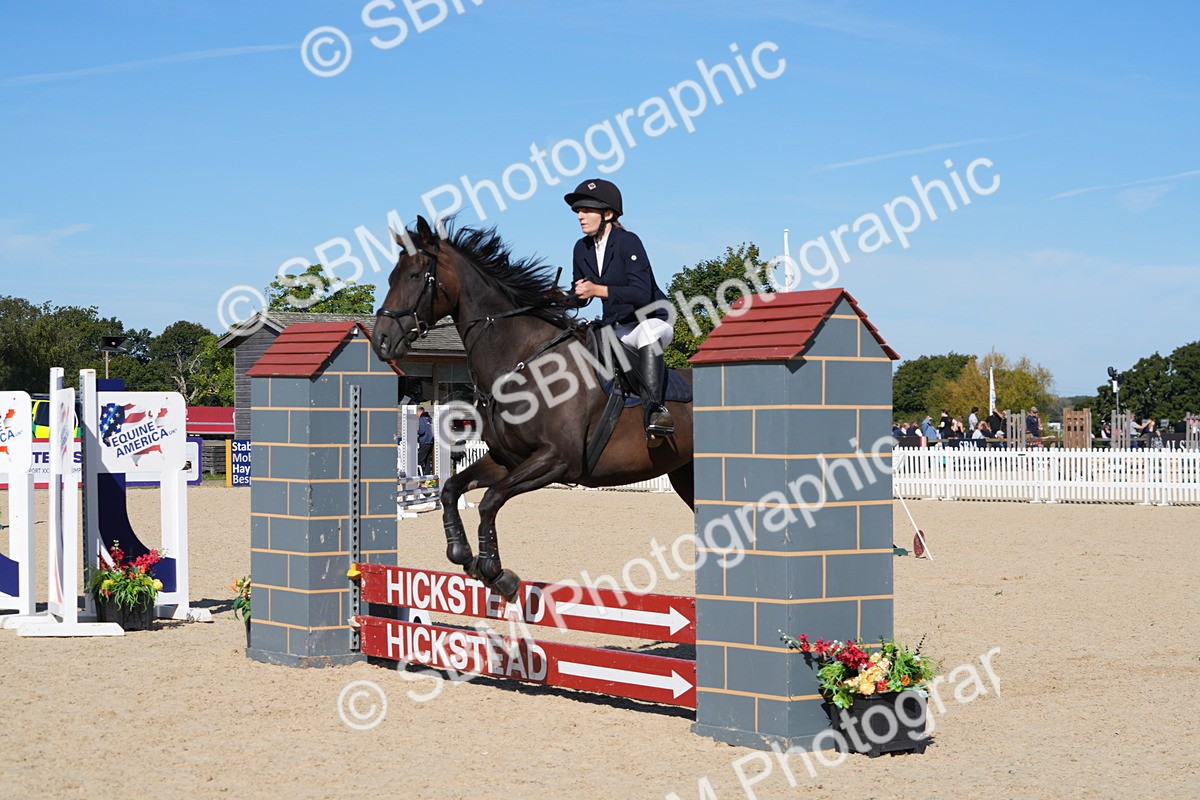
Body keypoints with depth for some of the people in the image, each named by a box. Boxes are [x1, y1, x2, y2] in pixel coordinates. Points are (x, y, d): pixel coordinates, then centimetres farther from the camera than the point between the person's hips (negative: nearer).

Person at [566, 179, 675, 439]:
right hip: (616, 328, 7)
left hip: (651, 321, -7)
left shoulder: (628, 241, -16)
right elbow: (580, 295, 14)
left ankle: (654, 407, -44)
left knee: (648, 331, -39)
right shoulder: (582, 249, 4)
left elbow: (642, 293, -27)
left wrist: (597, 289, -35)